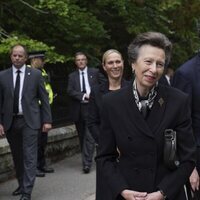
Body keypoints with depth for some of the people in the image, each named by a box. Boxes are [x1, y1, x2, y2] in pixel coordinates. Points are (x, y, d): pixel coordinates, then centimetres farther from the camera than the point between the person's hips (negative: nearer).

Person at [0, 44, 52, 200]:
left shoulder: (35, 74, 0)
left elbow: (44, 98, 2)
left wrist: (47, 120, -1)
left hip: (29, 121, -2)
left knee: (29, 157, -6)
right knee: (17, 156, 12)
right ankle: (22, 185, 28)